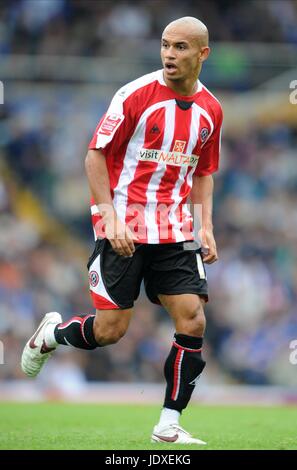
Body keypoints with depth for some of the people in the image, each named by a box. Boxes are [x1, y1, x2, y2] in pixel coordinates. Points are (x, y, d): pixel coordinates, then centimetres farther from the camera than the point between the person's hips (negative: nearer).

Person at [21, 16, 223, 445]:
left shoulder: (210, 110, 6)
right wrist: (110, 218, -16)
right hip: (123, 229, -4)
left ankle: (168, 426, 2)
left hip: (174, 230, 5)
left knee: (192, 320, -8)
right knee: (110, 329, -6)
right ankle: (50, 333, 28)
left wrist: (206, 227, 7)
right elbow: (96, 156, -7)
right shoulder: (136, 95, -10)